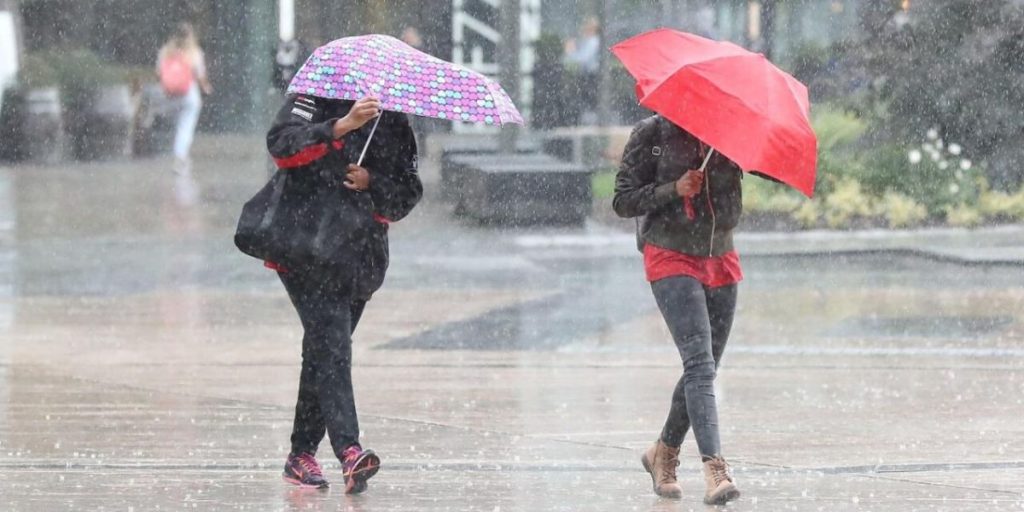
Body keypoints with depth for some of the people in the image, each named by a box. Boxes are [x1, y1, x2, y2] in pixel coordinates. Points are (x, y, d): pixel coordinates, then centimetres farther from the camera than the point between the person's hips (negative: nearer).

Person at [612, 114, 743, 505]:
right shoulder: (653, 133, -4)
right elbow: (623, 201, -4)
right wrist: (673, 189, -18)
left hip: (721, 261, 5)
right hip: (671, 259, -5)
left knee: (704, 368, 11)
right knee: (700, 362, -19)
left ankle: (664, 453, 33)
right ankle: (714, 467, -28)